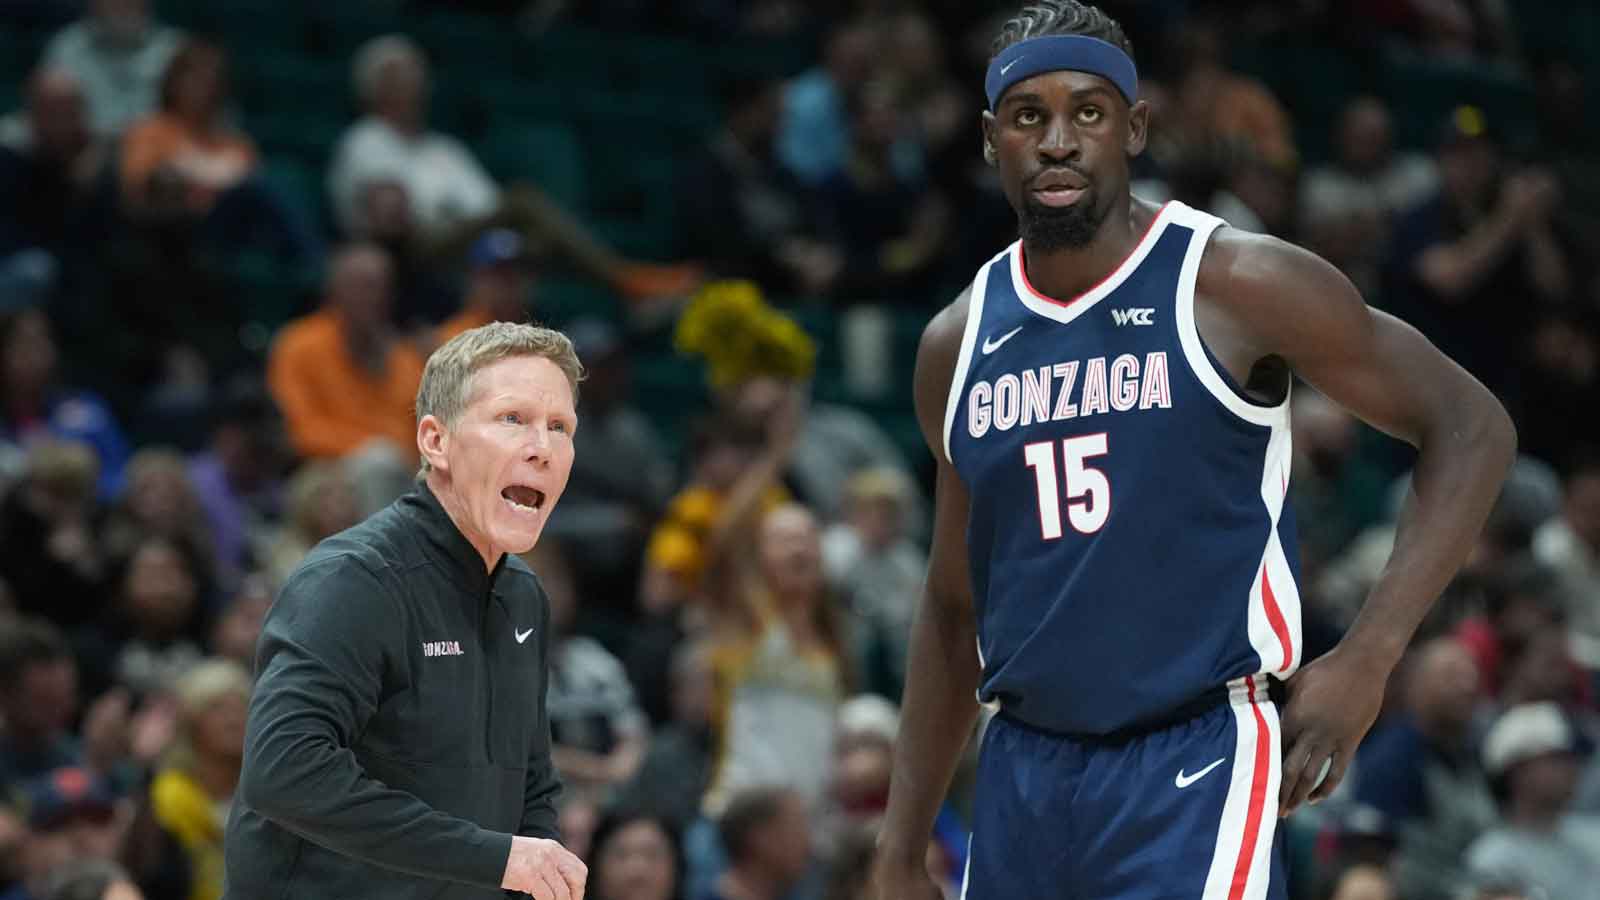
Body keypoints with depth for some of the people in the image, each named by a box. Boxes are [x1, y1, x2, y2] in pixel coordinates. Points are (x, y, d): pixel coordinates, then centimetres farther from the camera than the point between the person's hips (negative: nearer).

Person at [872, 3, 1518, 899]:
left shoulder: (1237, 287, -6)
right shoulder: (958, 344, 10)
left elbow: (1471, 428, -4)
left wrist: (1366, 659, -13)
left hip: (1195, 761, -6)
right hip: (1025, 771, 6)